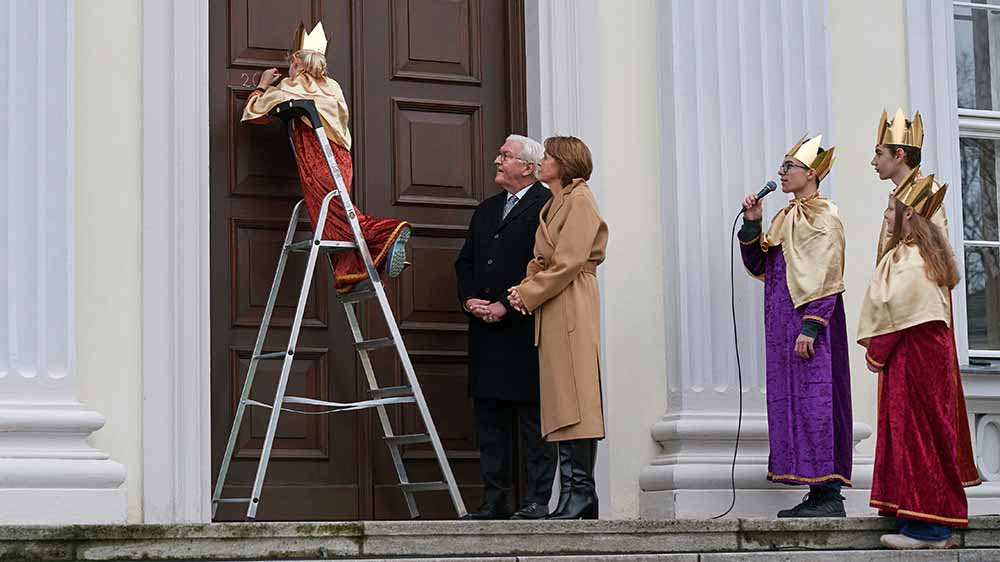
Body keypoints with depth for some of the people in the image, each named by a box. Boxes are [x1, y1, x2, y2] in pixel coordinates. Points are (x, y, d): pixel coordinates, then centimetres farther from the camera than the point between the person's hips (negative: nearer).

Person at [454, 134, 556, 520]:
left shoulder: (546, 206, -5)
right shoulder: (486, 210, 21)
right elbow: (465, 261, 19)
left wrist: (506, 306, -16)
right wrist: (469, 299, 0)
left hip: (525, 330, -8)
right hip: (486, 330, 8)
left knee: (533, 417, -4)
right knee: (489, 418, 8)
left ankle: (537, 501, -2)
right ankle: (494, 501, 13)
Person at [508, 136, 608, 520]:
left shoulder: (580, 199, -6)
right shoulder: (553, 205, 22)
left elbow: (567, 263, -14)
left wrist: (529, 294, -8)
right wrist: (524, 288, 3)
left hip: (572, 312, -9)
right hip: (552, 316, 9)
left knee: (573, 400, -12)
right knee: (563, 403, 5)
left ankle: (580, 493, -14)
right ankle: (580, 498, 5)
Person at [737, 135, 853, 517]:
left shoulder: (824, 216, -6)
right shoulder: (784, 218, 19)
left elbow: (827, 278, -14)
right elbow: (756, 266, 18)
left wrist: (810, 326, -21)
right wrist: (751, 223, 5)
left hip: (810, 321, -9)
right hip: (783, 321, 9)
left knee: (814, 398, -11)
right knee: (791, 400, 6)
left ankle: (829, 494, -11)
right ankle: (818, 492, 8)